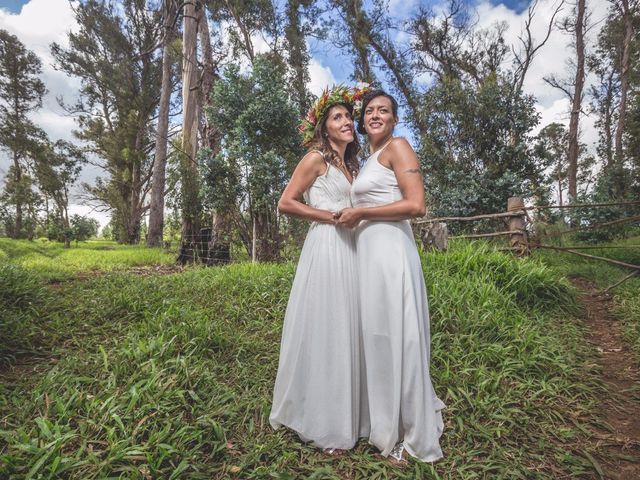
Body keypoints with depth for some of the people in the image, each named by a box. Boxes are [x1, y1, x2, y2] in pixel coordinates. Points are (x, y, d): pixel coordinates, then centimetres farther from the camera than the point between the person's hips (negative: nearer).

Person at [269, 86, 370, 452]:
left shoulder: (351, 166, 21)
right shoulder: (316, 159, -1)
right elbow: (286, 203, -7)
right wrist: (332, 216, -10)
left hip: (351, 250, 8)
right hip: (326, 248, -7)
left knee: (348, 331, 11)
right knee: (325, 332, -2)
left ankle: (349, 416, 28)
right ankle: (323, 423, 15)